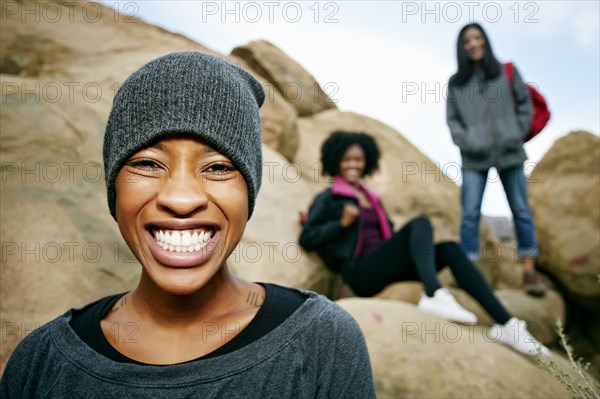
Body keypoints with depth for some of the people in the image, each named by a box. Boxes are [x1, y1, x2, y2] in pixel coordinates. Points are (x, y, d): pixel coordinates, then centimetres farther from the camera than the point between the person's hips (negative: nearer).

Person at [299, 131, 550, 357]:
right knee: (420, 223, -25)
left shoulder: (371, 199, 25)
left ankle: (505, 323, -23)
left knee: (449, 249, -15)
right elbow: (307, 239, -4)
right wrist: (341, 224, -14)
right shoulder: (328, 199, 6)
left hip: (386, 270, 6)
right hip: (360, 273, -6)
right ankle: (434, 294, -49)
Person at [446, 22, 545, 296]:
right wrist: (467, 143, -9)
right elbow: (452, 119, 5)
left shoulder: (507, 72, 7)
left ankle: (529, 270, 15)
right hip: (474, 159, -1)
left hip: (510, 153, 1)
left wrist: (517, 134, -3)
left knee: (521, 211, 5)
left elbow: (525, 104, 8)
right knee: (470, 215, -3)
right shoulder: (456, 83, 7)